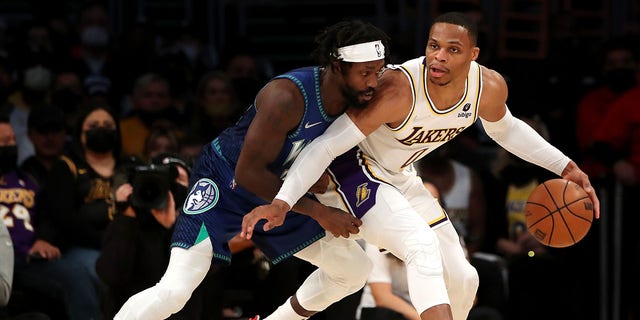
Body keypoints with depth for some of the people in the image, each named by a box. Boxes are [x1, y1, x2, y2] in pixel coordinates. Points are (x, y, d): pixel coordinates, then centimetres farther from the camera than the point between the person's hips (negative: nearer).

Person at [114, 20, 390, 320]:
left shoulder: (352, 100, -9)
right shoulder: (287, 97, -33)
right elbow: (249, 172, -28)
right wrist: (318, 213, -25)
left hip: (276, 192, 8)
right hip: (224, 184, -8)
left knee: (355, 268, 6)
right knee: (174, 290, -23)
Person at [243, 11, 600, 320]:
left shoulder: (489, 87, -16)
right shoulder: (400, 89, -35)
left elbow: (504, 128, 9)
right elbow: (328, 145, -34)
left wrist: (565, 167, 6)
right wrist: (282, 203, -42)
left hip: (399, 178, 7)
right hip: (350, 168, -7)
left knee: (462, 279, 7)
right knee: (423, 245, -31)